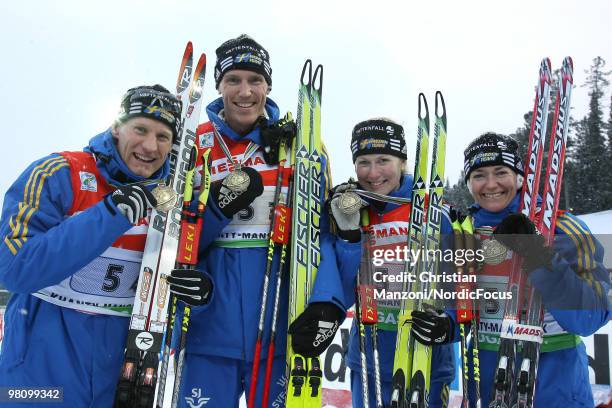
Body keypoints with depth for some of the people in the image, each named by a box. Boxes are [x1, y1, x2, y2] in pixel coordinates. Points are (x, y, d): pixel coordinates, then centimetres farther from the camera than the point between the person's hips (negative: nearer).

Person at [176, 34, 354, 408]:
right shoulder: (194, 144, 4)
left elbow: (322, 231, -3)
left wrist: (327, 303, -19)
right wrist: (218, 207, -16)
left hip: (282, 334, 0)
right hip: (208, 332, 1)